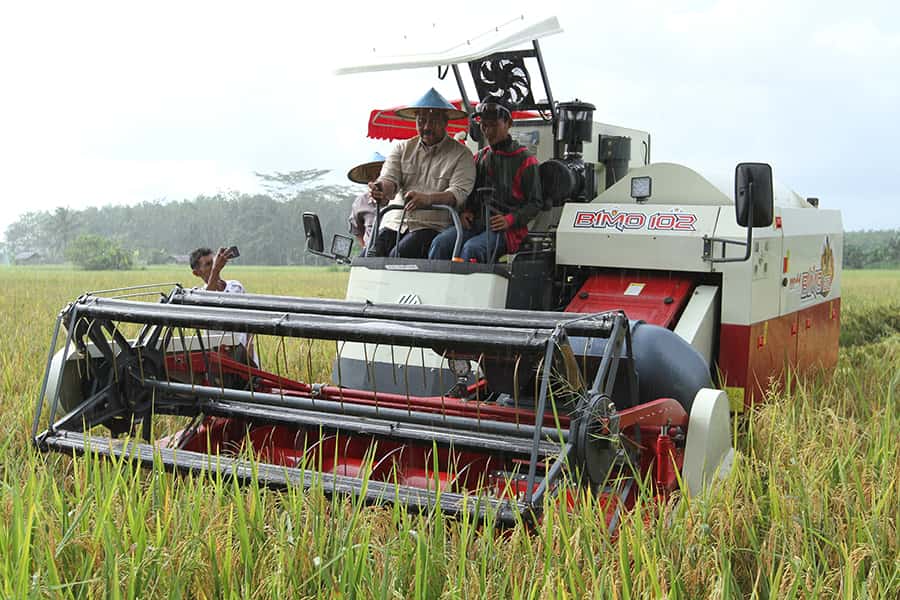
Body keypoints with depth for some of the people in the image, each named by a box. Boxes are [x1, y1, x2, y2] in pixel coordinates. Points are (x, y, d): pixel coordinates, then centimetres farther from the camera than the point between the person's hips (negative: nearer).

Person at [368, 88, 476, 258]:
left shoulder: (461, 154, 4)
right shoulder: (403, 148, 18)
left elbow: (459, 193, -10)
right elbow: (389, 178, 3)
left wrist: (427, 199, -29)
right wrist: (382, 189, -23)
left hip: (432, 225, -4)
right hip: (394, 222, 4)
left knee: (398, 257, -30)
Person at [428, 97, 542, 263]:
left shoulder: (524, 159, 3)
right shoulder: (479, 158, 20)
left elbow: (535, 203, 2)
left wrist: (510, 220, -14)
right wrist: (466, 211, 5)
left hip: (508, 229, -5)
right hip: (476, 223, 5)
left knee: (472, 249, -35)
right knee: (440, 243, -24)